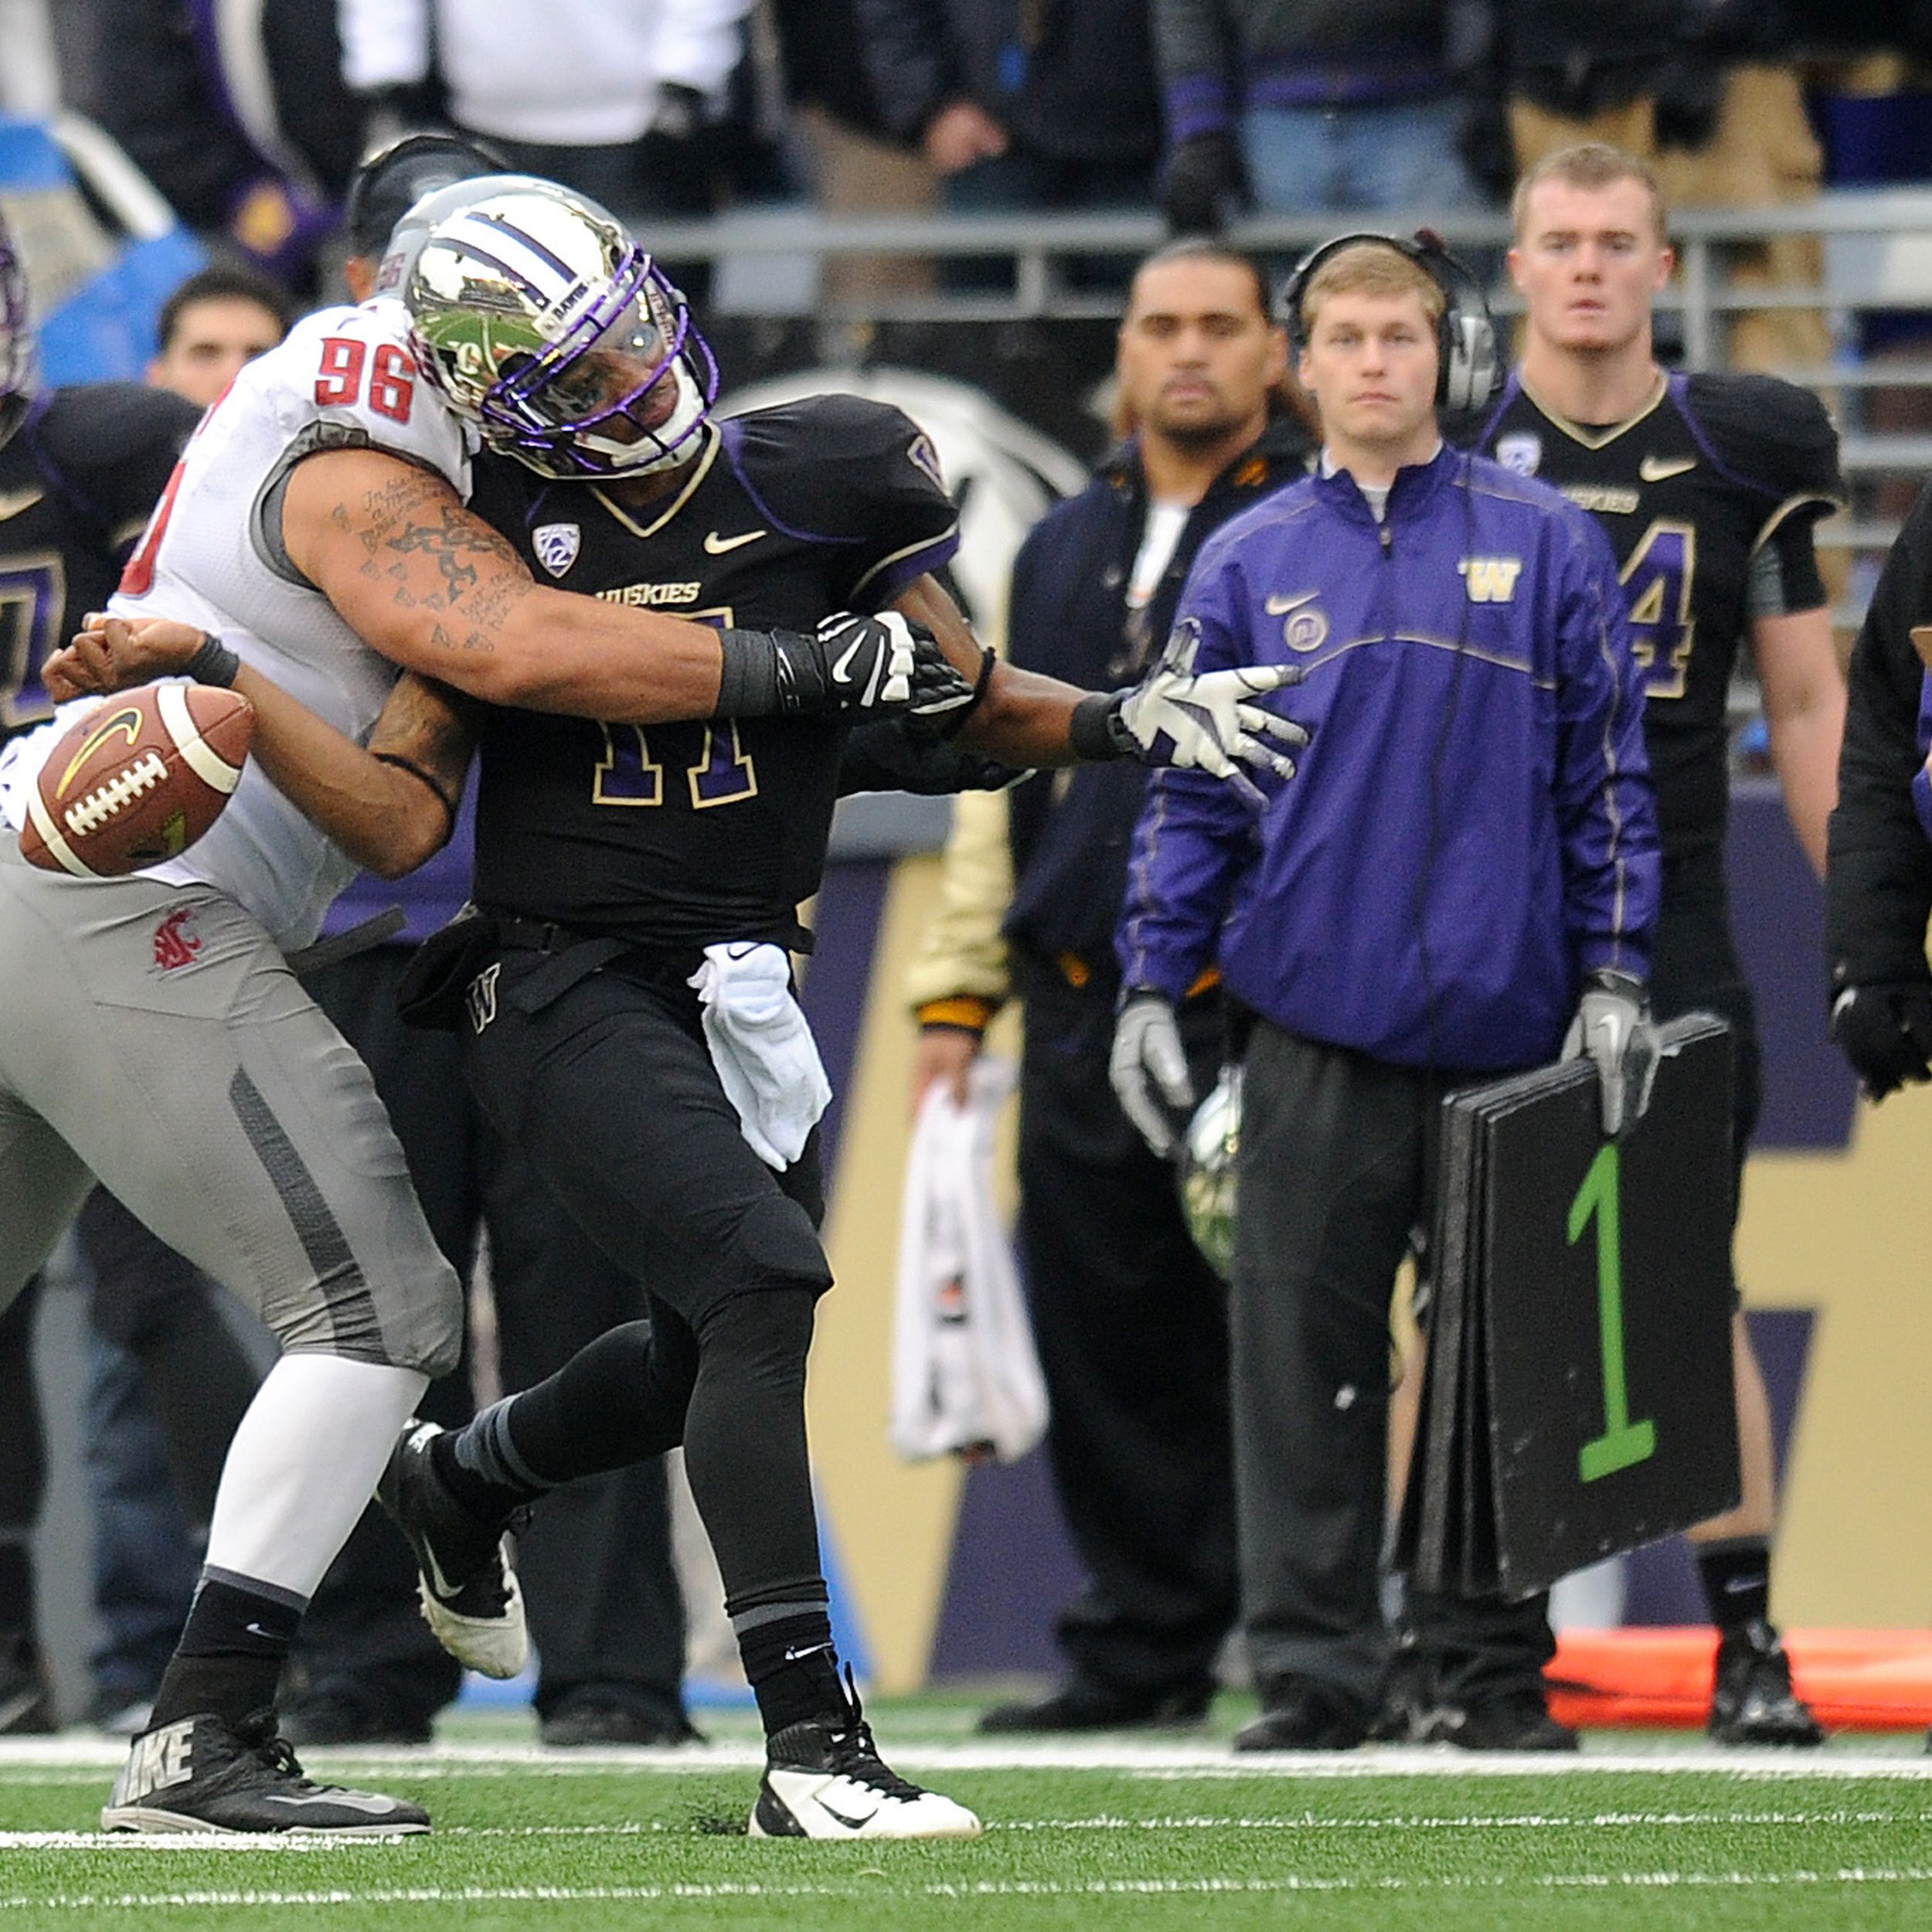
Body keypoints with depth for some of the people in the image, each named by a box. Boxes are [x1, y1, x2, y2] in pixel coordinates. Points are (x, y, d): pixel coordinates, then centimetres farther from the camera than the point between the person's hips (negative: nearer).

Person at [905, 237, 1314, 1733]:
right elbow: (1005, 773, 22)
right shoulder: (1063, 552, 19)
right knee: (1109, 1350, 5)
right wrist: (956, 987, 17)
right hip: (1083, 1018, 5)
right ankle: (1143, 1650, 13)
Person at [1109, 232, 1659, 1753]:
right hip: (1317, 1027, 1)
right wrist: (1151, 988, 3)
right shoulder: (1251, 566, 7)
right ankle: (1313, 1667, 4)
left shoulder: (1546, 546, 4)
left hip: (1507, 1025, 0)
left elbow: (1608, 771, 6)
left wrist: (1614, 975, 0)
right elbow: (1190, 792, 9)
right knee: (1306, 1351, -1)